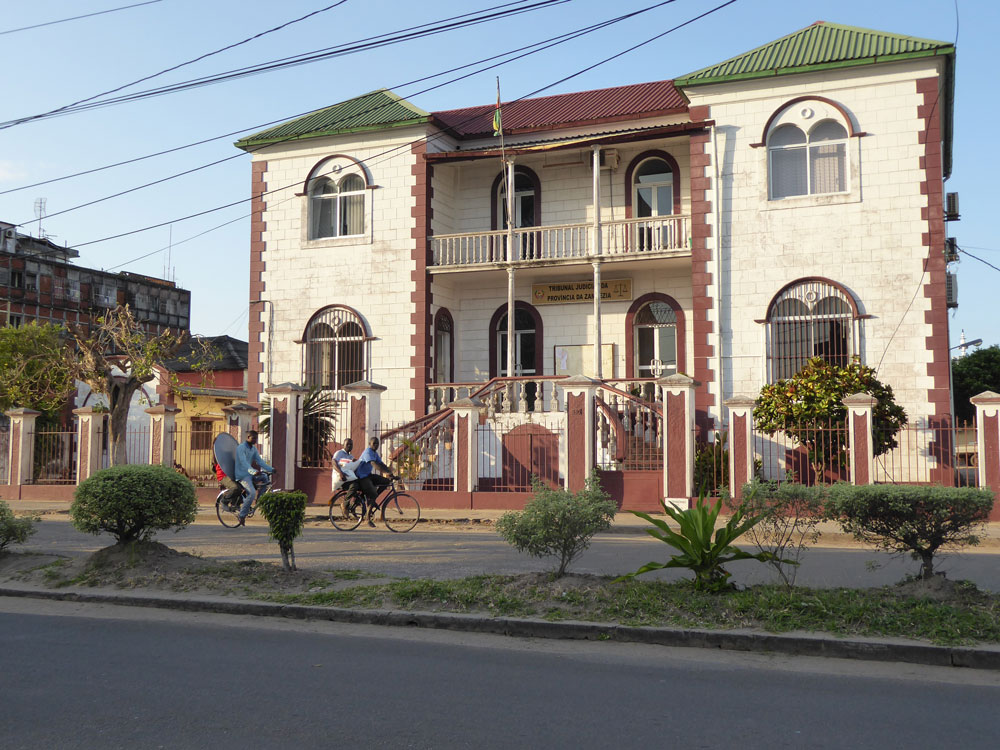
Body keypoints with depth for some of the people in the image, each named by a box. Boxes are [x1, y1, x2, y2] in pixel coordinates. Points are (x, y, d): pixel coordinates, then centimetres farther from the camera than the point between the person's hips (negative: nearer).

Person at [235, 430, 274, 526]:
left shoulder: (253, 448, 12)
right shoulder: (241, 448, -14)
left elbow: (259, 461, 11)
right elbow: (243, 462, -27)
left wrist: (271, 469, -2)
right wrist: (253, 471, -41)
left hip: (250, 474, 8)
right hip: (242, 475, -8)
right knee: (252, 493, -24)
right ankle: (242, 515, -15)